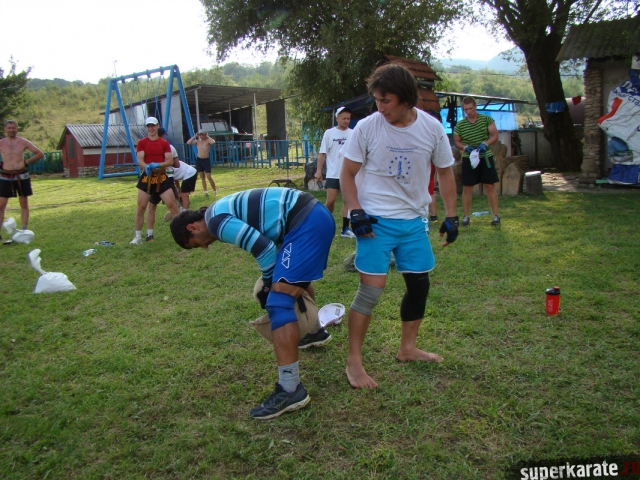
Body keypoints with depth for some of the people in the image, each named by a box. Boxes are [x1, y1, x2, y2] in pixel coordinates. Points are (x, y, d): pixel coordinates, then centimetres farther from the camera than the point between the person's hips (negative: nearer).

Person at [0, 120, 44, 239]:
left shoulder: (23, 142, 2)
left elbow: (40, 154, 6)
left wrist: (26, 162, -1)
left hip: (21, 176, 0)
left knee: (24, 204, 6)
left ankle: (24, 230, 12)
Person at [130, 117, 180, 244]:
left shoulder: (164, 143, 5)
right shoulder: (142, 142, 3)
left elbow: (170, 161, -3)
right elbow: (140, 160, -7)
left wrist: (157, 164, -20)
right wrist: (147, 166, -29)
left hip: (161, 177, 0)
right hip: (146, 177, 0)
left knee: (172, 205, -3)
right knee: (141, 207, 2)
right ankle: (138, 236, 13)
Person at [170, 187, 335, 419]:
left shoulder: (216, 221, -8)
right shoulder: (225, 209, 21)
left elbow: (263, 248, -15)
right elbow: (266, 239, 25)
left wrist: (269, 285, 1)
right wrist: (273, 282, 25)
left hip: (306, 224, -11)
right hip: (318, 215, 11)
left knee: (279, 302, -11)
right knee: (297, 277, 34)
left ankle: (290, 390, -10)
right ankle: (316, 331, 59)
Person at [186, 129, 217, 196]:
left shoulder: (208, 141, -7)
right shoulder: (197, 141, 5)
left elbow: (213, 142, -30)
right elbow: (188, 143, -5)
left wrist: (207, 136, -16)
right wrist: (194, 136, -5)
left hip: (206, 160, -5)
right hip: (198, 160, 5)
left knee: (209, 177, -7)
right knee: (202, 177, 8)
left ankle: (215, 191, 6)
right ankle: (205, 191, 14)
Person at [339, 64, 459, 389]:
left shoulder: (432, 128, -2)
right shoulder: (367, 127, -10)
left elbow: (444, 172, 9)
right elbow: (347, 173, -3)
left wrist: (451, 216, 5)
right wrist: (355, 211, -15)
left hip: (414, 220, 4)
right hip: (376, 219, -4)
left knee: (419, 283, 11)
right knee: (372, 288, -10)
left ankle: (408, 348, 32)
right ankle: (353, 362, 4)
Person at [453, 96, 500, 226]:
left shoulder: (486, 119, -1)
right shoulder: (460, 125, 0)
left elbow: (495, 135, -3)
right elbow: (456, 141, 6)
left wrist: (485, 144, -22)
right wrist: (465, 147, -14)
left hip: (486, 158, -1)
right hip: (468, 159, 1)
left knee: (489, 186, 0)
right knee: (467, 188, 1)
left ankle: (495, 215, 6)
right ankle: (466, 216, 11)